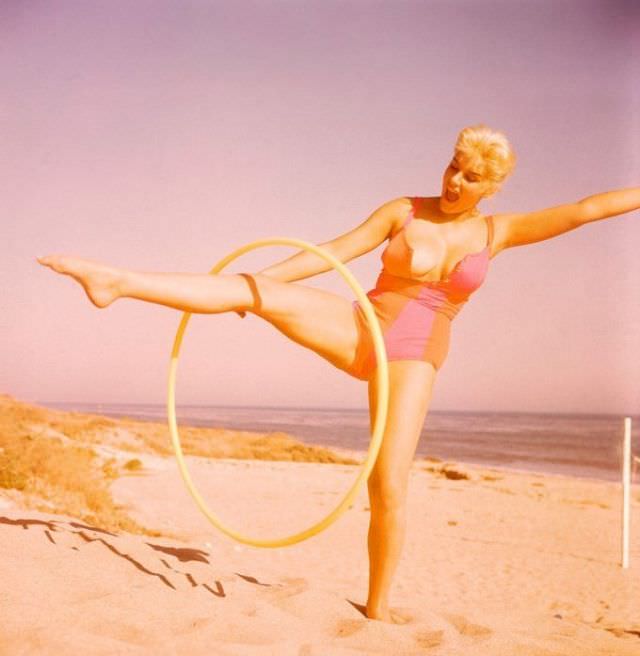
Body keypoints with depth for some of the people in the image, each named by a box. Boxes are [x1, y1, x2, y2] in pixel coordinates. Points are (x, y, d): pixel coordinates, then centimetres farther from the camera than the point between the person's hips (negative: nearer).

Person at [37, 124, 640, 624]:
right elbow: (336, 251, -4)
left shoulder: (498, 232, 4)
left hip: (413, 359, 0)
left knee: (389, 488, -10)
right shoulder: (403, 211, 1)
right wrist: (264, 278, -11)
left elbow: (583, 209, -1)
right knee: (255, 292, -20)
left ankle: (378, 606, 9)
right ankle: (116, 281, -24)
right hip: (358, 330, 0)